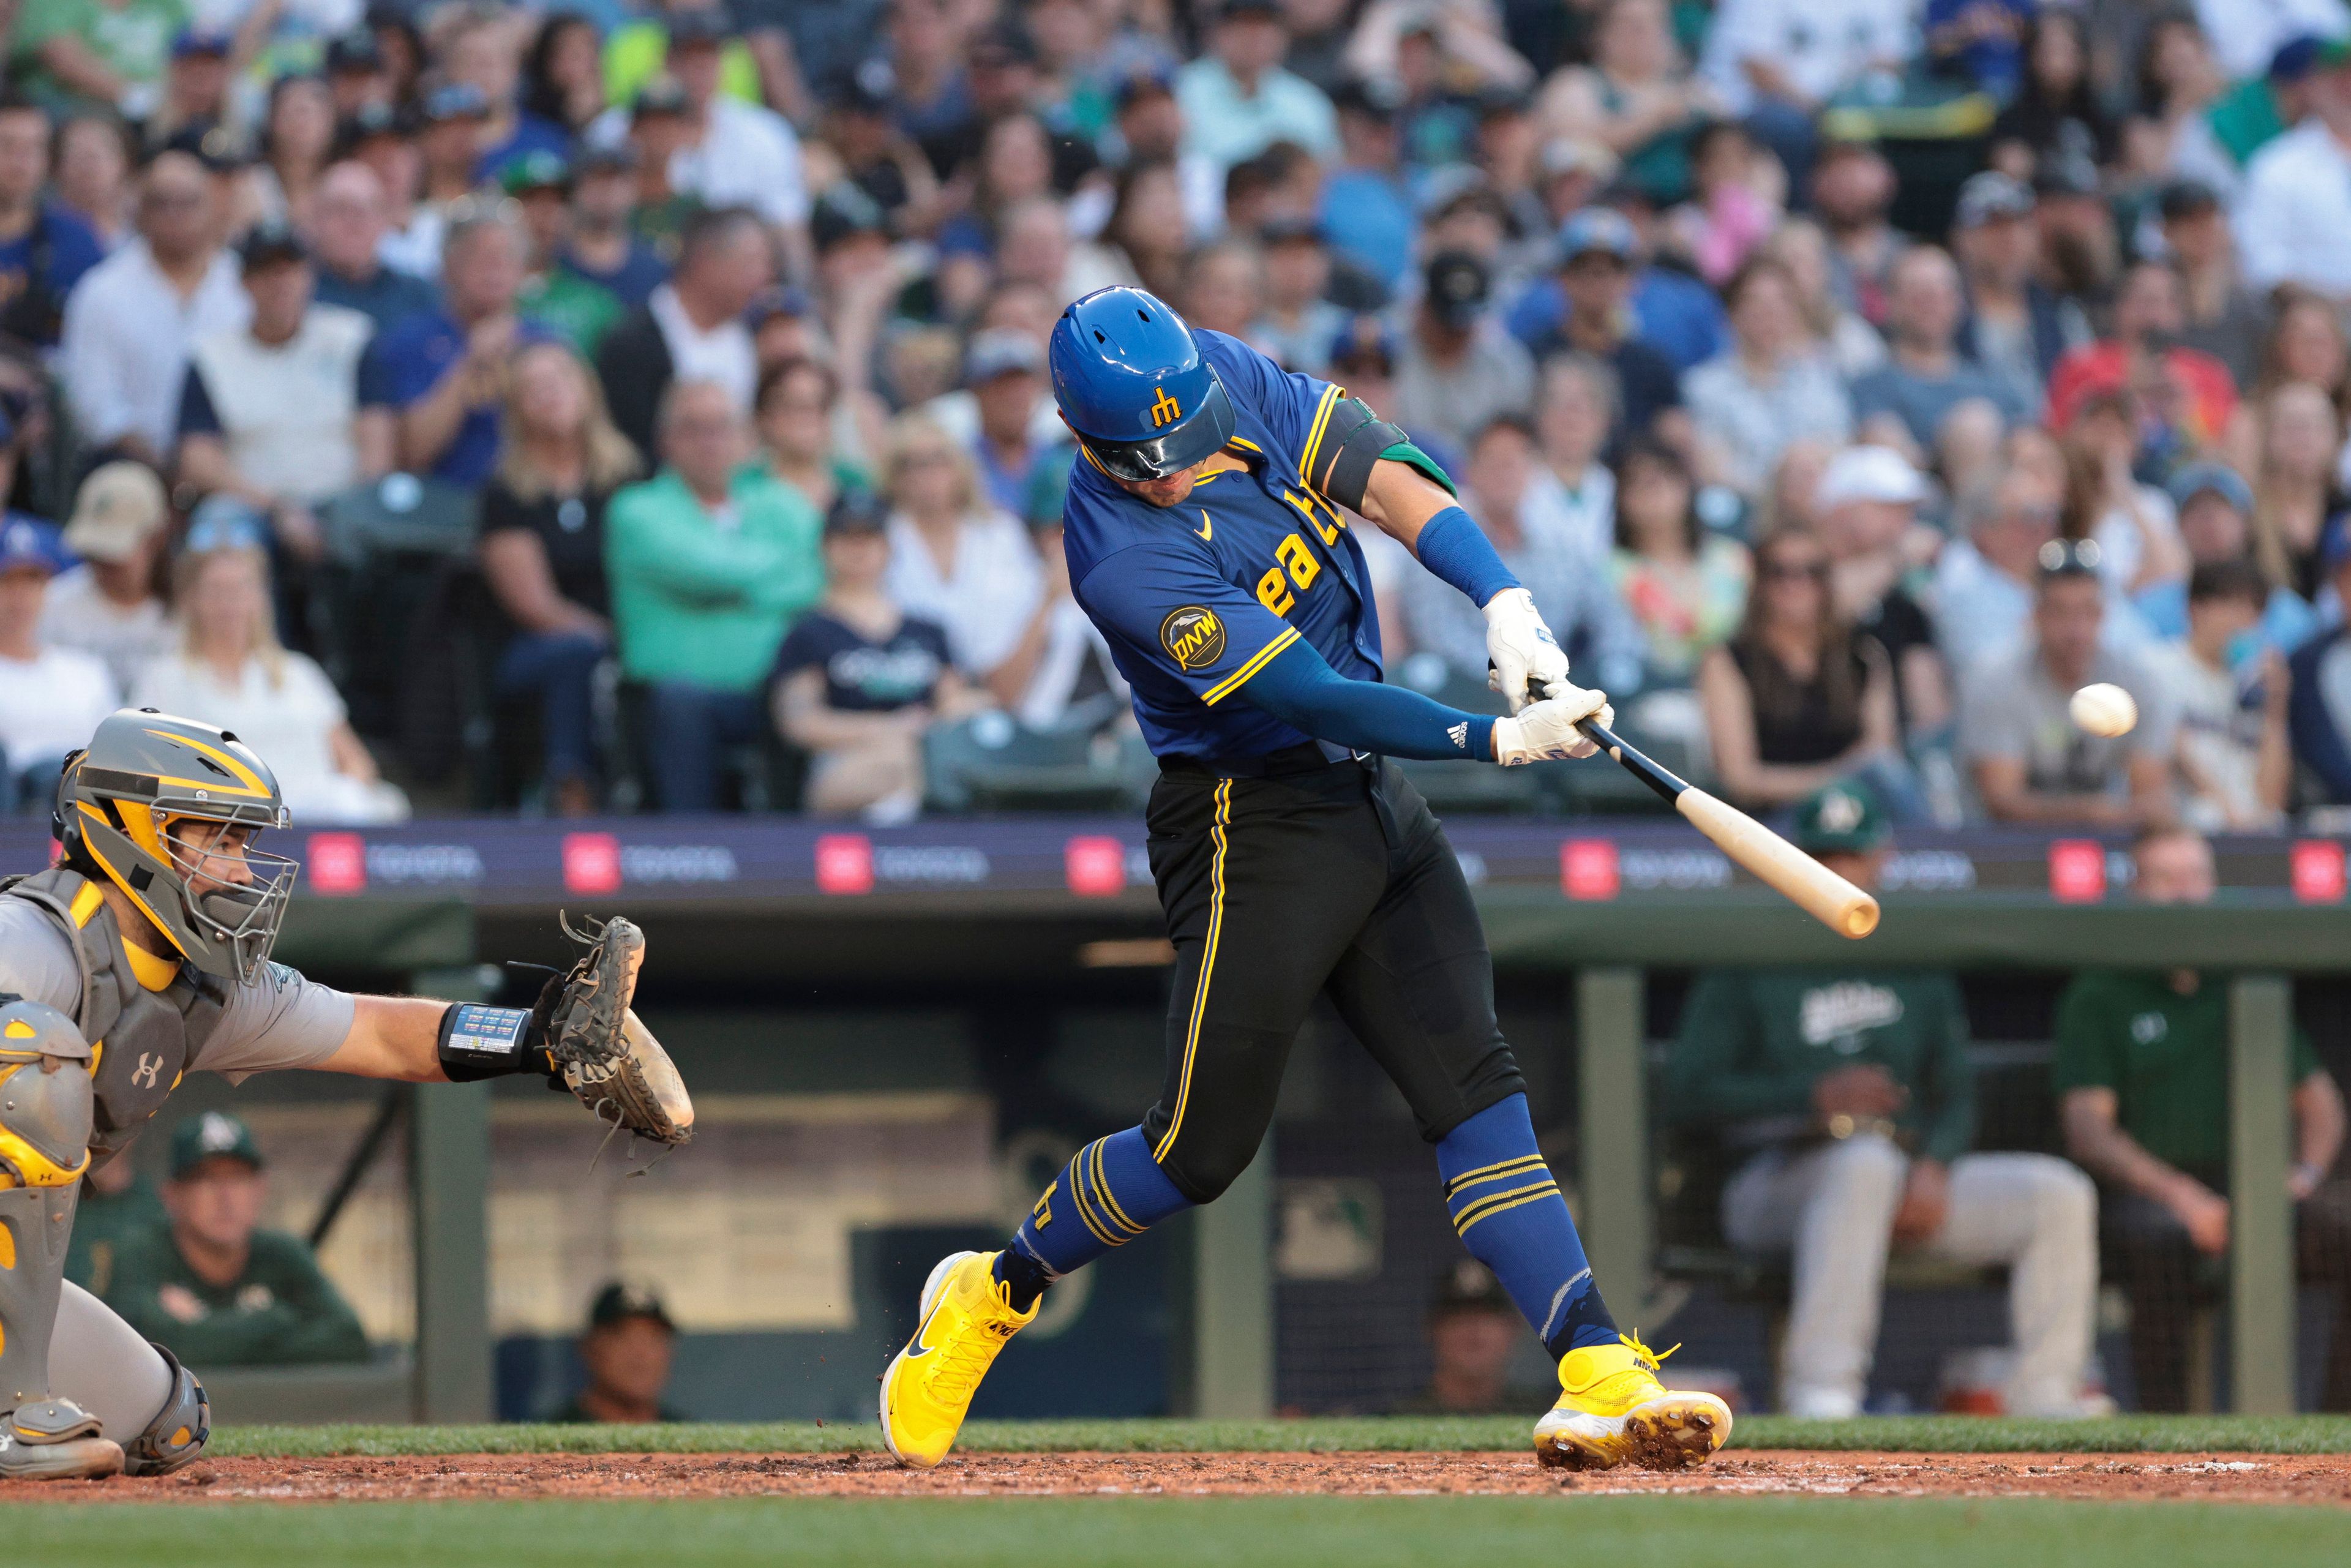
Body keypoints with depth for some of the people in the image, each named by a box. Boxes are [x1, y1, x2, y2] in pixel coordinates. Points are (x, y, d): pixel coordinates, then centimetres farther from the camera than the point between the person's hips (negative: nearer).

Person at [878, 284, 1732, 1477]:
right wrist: (1496, 740, -27)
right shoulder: (1127, 560, -25)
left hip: (1373, 797, 7)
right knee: (1204, 1143, -4)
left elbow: (1383, 477, -8)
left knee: (1472, 1080, -4)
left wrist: (1508, 606, -22)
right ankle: (996, 1291, 22)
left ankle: (1597, 1381, -12)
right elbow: (1314, 697, -25)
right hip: (1254, 825, -7)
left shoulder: (1228, 374, -4)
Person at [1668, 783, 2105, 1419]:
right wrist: (1817, 1095, -17)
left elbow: (1956, 1094, 15)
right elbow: (1689, 1092, -5)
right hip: (1779, 1182, -5)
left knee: (2059, 1192, -12)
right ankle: (1820, 1386, -46)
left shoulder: (1918, 972, 19)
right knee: (1865, 1160, -40)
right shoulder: (1749, 965, 4)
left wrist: (1934, 1168, -8)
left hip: (1915, 1182, 5)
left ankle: (2042, 1390, -16)